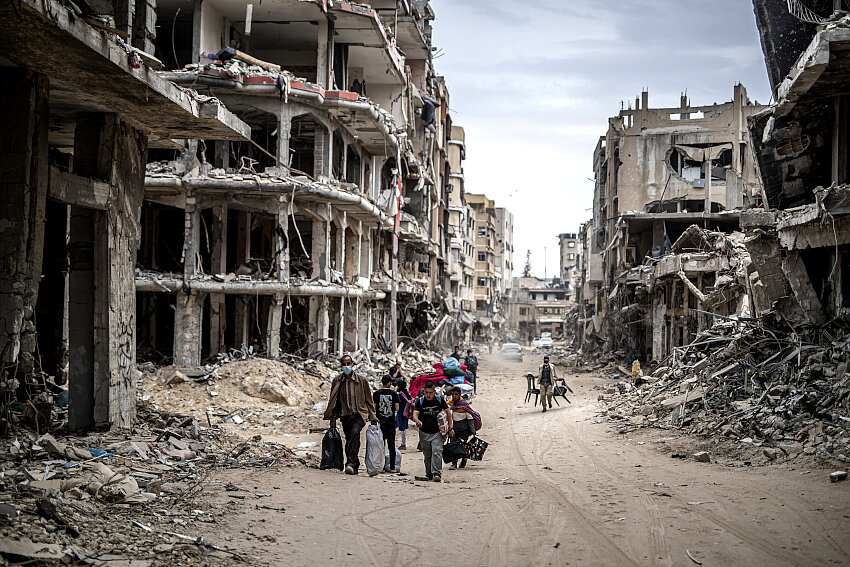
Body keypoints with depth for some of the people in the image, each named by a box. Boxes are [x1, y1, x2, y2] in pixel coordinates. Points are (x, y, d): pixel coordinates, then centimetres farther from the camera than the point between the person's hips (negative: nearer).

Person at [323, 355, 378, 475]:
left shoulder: (362, 381, 4)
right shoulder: (337, 381, 8)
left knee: (355, 433, -27)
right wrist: (332, 418, 10)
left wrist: (373, 418, 8)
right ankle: (355, 466, 17)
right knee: (349, 440, 3)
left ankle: (350, 463, -33)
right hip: (345, 416, 3)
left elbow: (369, 400, 10)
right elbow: (332, 401, 15)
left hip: (359, 415, -3)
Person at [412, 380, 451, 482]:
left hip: (438, 432, -2)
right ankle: (429, 475, 25)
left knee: (437, 452, -18)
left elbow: (448, 412, 9)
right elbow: (415, 414, -15)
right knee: (427, 456, 11)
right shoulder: (420, 401, -3)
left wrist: (450, 428, 5)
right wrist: (417, 421, -39)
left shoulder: (440, 400, -2)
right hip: (424, 433, 2)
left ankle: (437, 474, -23)